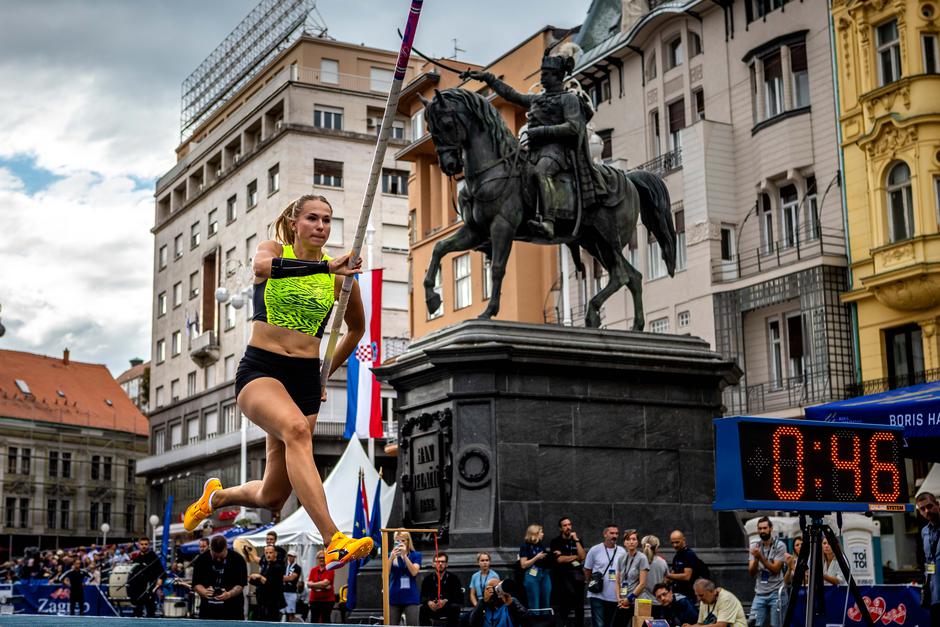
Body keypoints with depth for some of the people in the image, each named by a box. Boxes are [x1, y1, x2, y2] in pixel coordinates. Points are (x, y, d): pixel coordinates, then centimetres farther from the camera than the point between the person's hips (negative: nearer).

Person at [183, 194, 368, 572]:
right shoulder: (274, 249, 1)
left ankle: (217, 496, 37)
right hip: (259, 370, -4)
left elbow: (357, 328, 25)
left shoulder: (340, 276, 8)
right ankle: (334, 542, -44)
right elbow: (263, 265, -25)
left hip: (305, 379, 4)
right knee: (296, 429, -36)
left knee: (271, 498, 3)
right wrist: (325, 266, -35)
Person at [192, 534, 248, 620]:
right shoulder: (202, 560, -1)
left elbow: (241, 584, -7)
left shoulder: (238, 560, -6)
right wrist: (204, 592, -22)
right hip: (208, 609, 2)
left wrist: (229, 594, -27)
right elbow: (196, 584, 0)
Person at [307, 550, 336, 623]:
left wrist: (313, 584, -6)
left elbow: (326, 582, -15)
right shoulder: (313, 570, 8)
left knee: (326, 620, -1)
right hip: (315, 599, 3)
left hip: (327, 599, -3)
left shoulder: (330, 570, -3)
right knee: (314, 620, 4)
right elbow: (309, 584, -2)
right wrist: (322, 586, -13)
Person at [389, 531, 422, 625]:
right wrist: (391, 557, -20)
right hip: (394, 598, 1)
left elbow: (414, 572, -11)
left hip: (410, 598, -1)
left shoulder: (416, 555, 4)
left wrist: (404, 555, -18)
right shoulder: (390, 555, 6)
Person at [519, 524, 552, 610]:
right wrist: (536, 558, -14)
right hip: (532, 576, -6)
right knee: (534, 606, -4)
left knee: (546, 604, 6)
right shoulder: (525, 546, -4)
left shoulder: (541, 545, 14)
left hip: (544, 574, 6)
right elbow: (523, 565, -9)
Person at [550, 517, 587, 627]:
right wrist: (575, 557, -2)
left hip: (576, 574, 3)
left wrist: (576, 540, -6)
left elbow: (582, 557, -1)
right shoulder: (555, 541, 2)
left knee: (579, 606, 3)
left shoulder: (577, 540, 13)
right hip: (561, 575, -3)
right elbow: (559, 559, -11)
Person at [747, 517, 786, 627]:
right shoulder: (754, 547, 7)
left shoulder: (780, 546, -5)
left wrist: (761, 557, -22)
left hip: (776, 592, -3)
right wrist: (756, 559, -17)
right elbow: (751, 572, 2)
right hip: (760, 593, 3)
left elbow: (775, 569, -12)